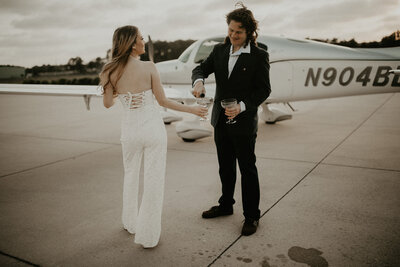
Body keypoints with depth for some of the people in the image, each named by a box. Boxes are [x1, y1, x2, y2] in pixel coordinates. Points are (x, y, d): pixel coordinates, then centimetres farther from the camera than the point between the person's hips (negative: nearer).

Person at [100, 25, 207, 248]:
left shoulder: (112, 71, -5)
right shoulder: (149, 67, -12)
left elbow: (108, 103, 4)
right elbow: (163, 101, -8)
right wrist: (191, 109, 4)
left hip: (130, 129, 3)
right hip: (153, 128, -3)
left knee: (131, 176, 24)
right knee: (154, 180, 8)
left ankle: (131, 223, 41)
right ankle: (148, 235, 18)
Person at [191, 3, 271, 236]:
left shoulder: (259, 56, -10)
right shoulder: (220, 50, 5)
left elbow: (264, 90, -10)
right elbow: (201, 68, 5)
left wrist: (242, 106, -24)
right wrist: (198, 81, -19)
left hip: (244, 122, -5)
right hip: (221, 120, 6)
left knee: (247, 169, 4)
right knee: (226, 167, 19)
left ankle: (252, 216, 19)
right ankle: (226, 205, 37)